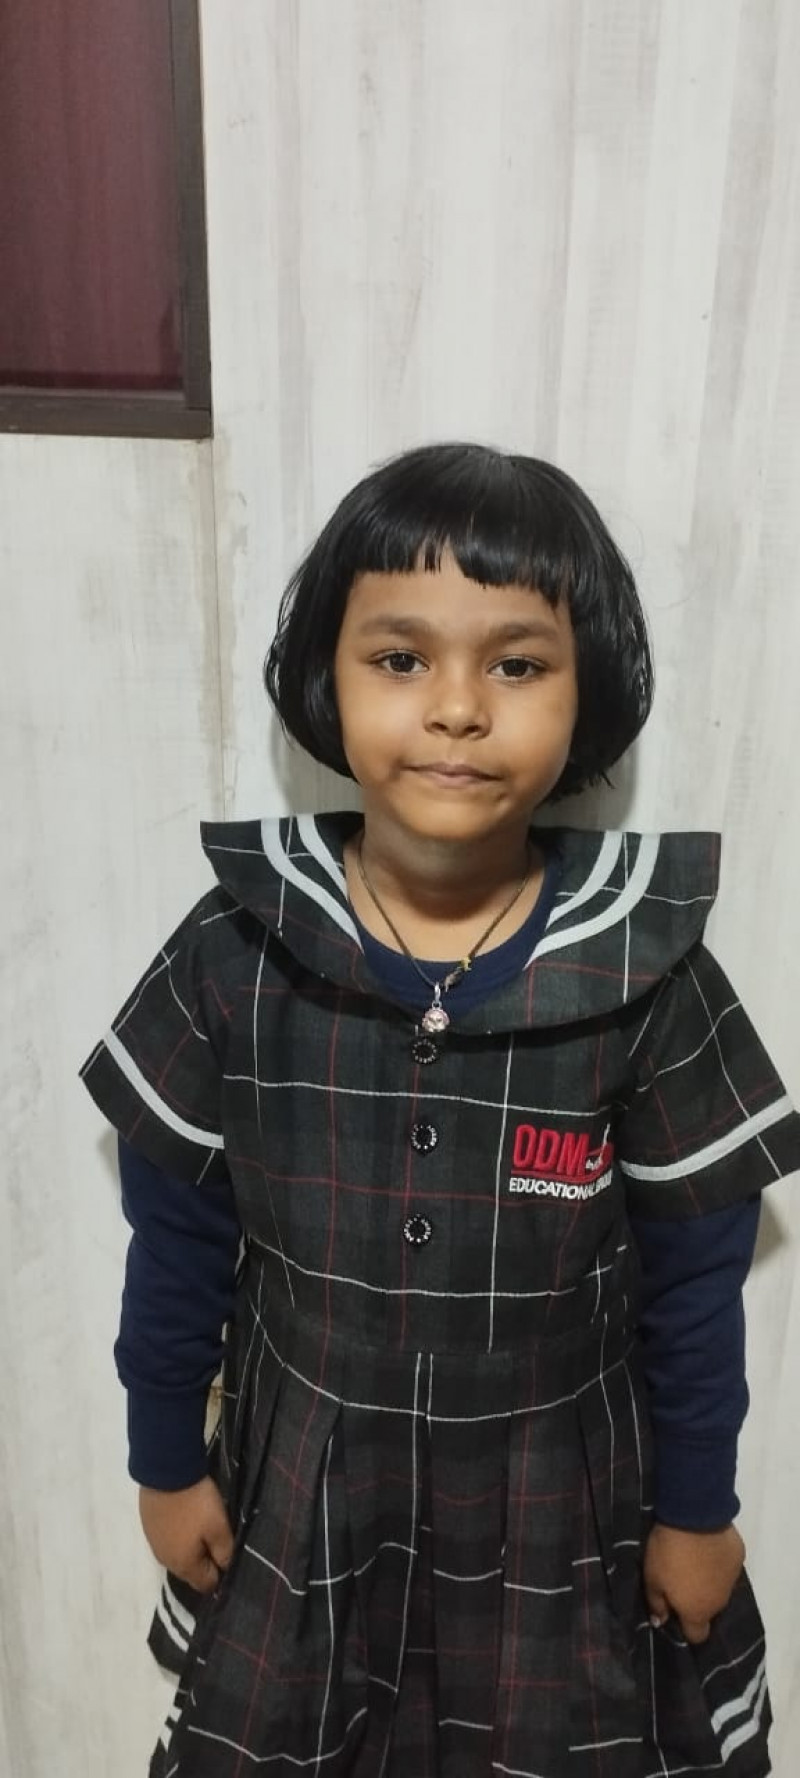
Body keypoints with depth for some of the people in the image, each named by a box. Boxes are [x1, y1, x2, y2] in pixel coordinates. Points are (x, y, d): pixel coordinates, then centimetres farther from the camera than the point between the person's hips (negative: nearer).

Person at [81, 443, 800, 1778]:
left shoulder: (646, 971, -19)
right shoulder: (236, 950, -17)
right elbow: (178, 1237, -5)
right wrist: (166, 1462, 4)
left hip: (560, 1509, 0)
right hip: (300, 1496, 1)